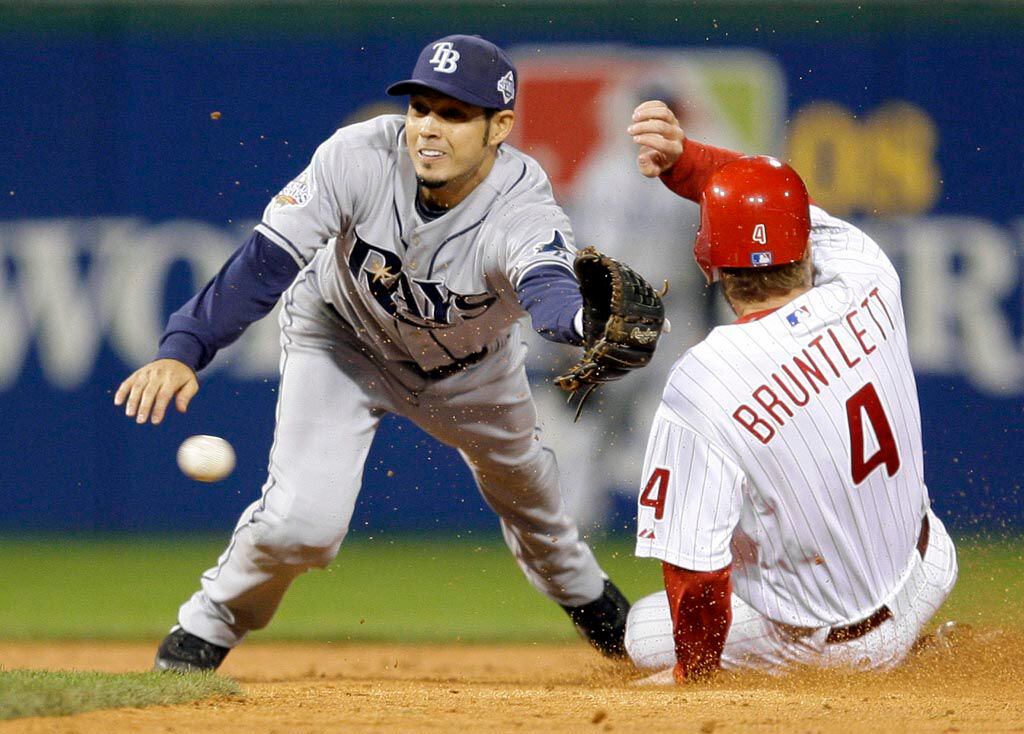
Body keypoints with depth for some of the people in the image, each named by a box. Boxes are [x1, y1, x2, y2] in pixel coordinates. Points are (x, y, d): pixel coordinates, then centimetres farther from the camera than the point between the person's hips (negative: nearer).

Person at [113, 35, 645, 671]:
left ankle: (581, 590, 60)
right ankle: (205, 630, 10)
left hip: (471, 359, 2)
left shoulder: (524, 207, -38)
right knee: (305, 518, -19)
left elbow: (550, 289, -59)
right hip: (342, 337, -2)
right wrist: (182, 351, -48)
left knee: (522, 479, 26)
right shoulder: (359, 158, -36)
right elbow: (267, 261, -35)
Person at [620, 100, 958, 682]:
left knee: (644, 631, 23)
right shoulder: (869, 284, -19)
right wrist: (681, 157, -20)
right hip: (928, 574, 4)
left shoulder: (700, 388, -32)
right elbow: (768, 190, -2)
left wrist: (692, 671, -8)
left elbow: (696, 568, -25)